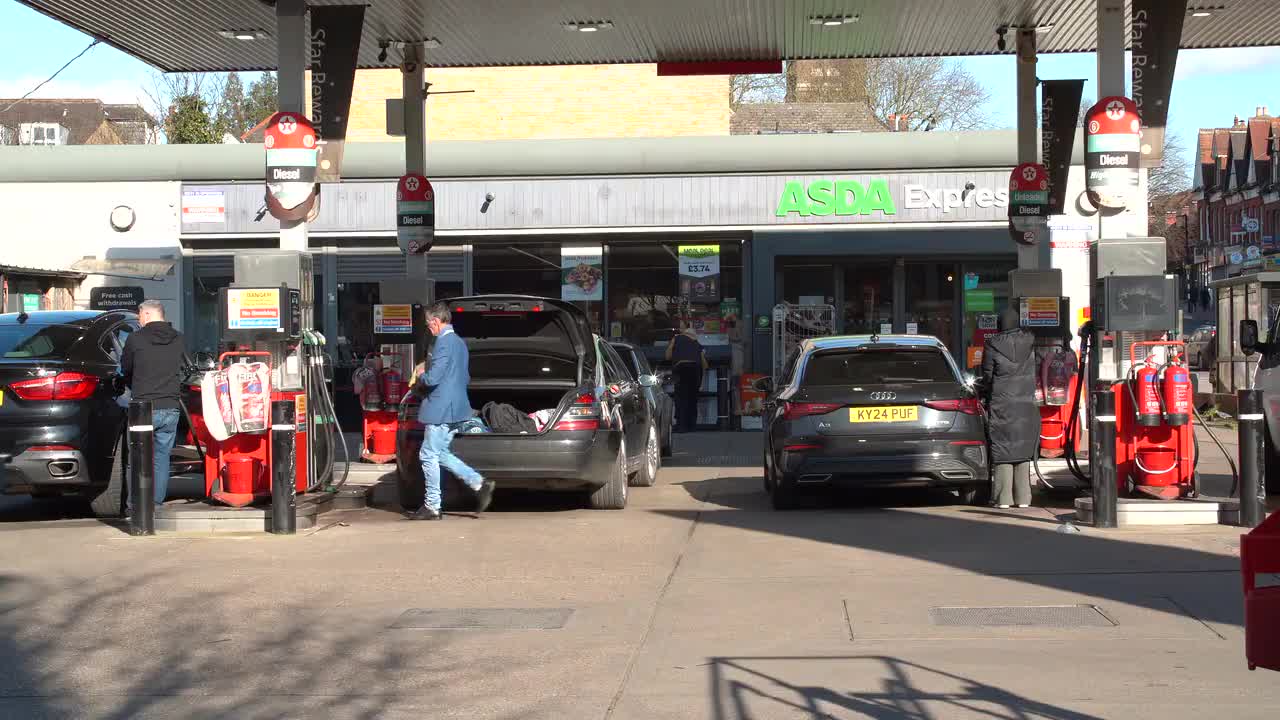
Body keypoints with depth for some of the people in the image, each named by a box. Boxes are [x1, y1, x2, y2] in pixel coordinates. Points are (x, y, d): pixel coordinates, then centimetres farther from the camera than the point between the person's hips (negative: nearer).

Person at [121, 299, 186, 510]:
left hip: (144, 407, -3)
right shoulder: (178, 340, 6)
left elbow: (125, 370, 9)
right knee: (162, 455, 11)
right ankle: (157, 502, 9)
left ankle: (135, 504, 8)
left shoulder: (135, 339, -4)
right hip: (171, 407, 3)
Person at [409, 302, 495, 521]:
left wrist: (421, 376, 0)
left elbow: (433, 378, -22)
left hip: (441, 410, -10)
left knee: (429, 455, -1)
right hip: (456, 408, 10)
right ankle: (479, 484, 7)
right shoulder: (460, 343, 15)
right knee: (440, 454, 16)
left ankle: (432, 506, 4)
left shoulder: (444, 342, -16)